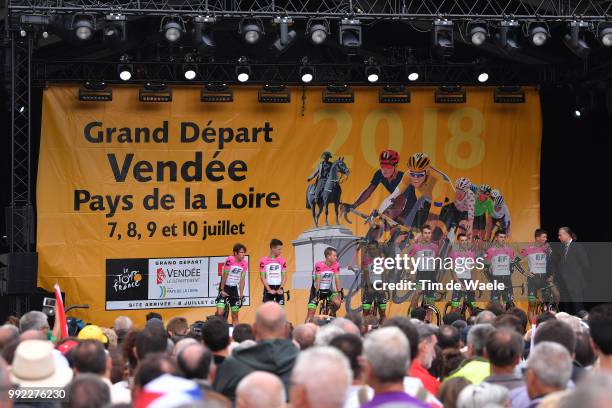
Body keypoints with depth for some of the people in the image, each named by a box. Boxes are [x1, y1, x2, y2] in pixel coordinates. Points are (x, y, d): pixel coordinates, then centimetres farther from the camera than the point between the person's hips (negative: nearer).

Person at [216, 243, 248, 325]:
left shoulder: (245, 263, -4)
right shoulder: (230, 260, -19)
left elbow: (242, 280, 0)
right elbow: (225, 276, -15)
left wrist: (241, 295, -1)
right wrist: (222, 290, -13)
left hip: (234, 288, 5)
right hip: (225, 287, -5)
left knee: (235, 316, 7)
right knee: (220, 313, -17)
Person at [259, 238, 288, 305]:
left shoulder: (282, 261, 4)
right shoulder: (263, 261, -3)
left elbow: (284, 276, 3)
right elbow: (262, 277, -4)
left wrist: (281, 288, -10)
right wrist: (269, 290, -12)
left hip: (279, 288, 2)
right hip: (268, 288, -2)